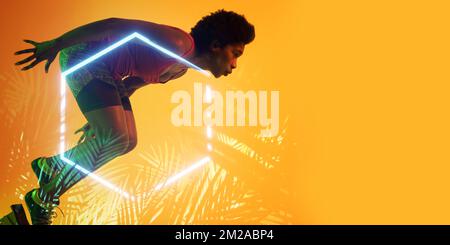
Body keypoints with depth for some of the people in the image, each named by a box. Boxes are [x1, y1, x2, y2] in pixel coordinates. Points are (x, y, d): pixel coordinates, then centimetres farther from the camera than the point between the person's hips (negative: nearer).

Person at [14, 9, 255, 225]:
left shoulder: (180, 69, 10)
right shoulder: (179, 43, -22)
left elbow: (131, 84, 20)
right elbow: (115, 24, -26)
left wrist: (99, 120, 25)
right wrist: (56, 44, -25)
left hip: (108, 73, 10)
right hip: (82, 53, -10)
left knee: (126, 141, 7)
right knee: (116, 137, -19)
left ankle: (49, 166, 21)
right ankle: (43, 198, -3)